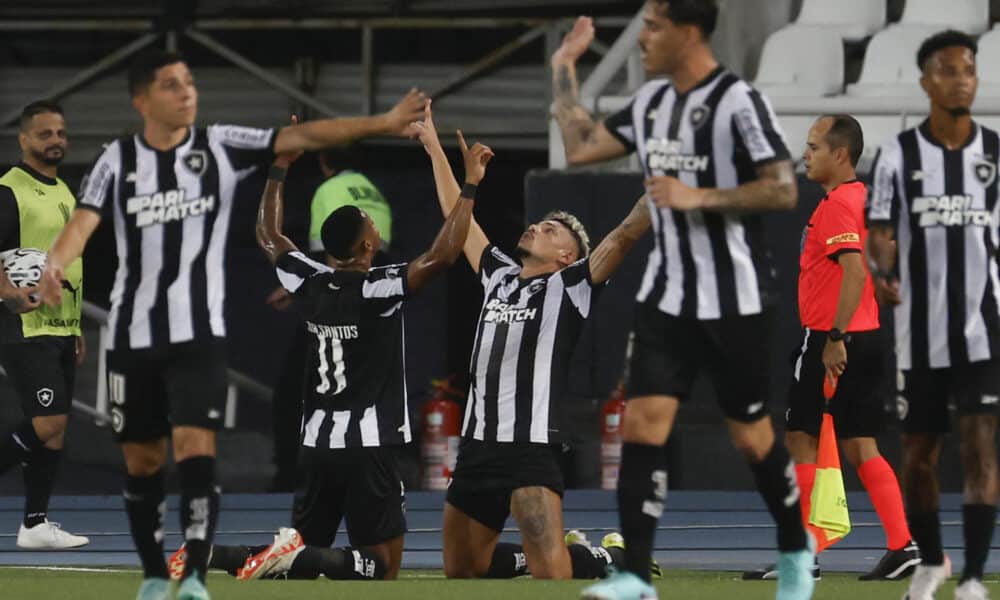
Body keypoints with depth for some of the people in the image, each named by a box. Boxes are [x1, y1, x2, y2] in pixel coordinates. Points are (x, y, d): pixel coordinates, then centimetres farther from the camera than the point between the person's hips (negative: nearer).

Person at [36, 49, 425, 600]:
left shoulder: (221, 146, 0)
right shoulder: (118, 161, 1)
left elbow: (300, 136, -6)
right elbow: (83, 221, -11)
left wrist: (380, 124, -15)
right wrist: (54, 265, -33)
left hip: (198, 333, -2)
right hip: (132, 333, 2)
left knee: (196, 450, -16)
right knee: (142, 461, 8)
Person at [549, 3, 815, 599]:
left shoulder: (739, 103, -14)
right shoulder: (652, 101, 8)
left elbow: (784, 190, -18)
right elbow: (581, 146, 15)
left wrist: (699, 197, -24)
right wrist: (565, 68, 14)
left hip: (736, 301, -6)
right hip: (667, 297, 6)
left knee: (751, 433, 5)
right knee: (644, 424, -8)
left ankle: (796, 551, 29)